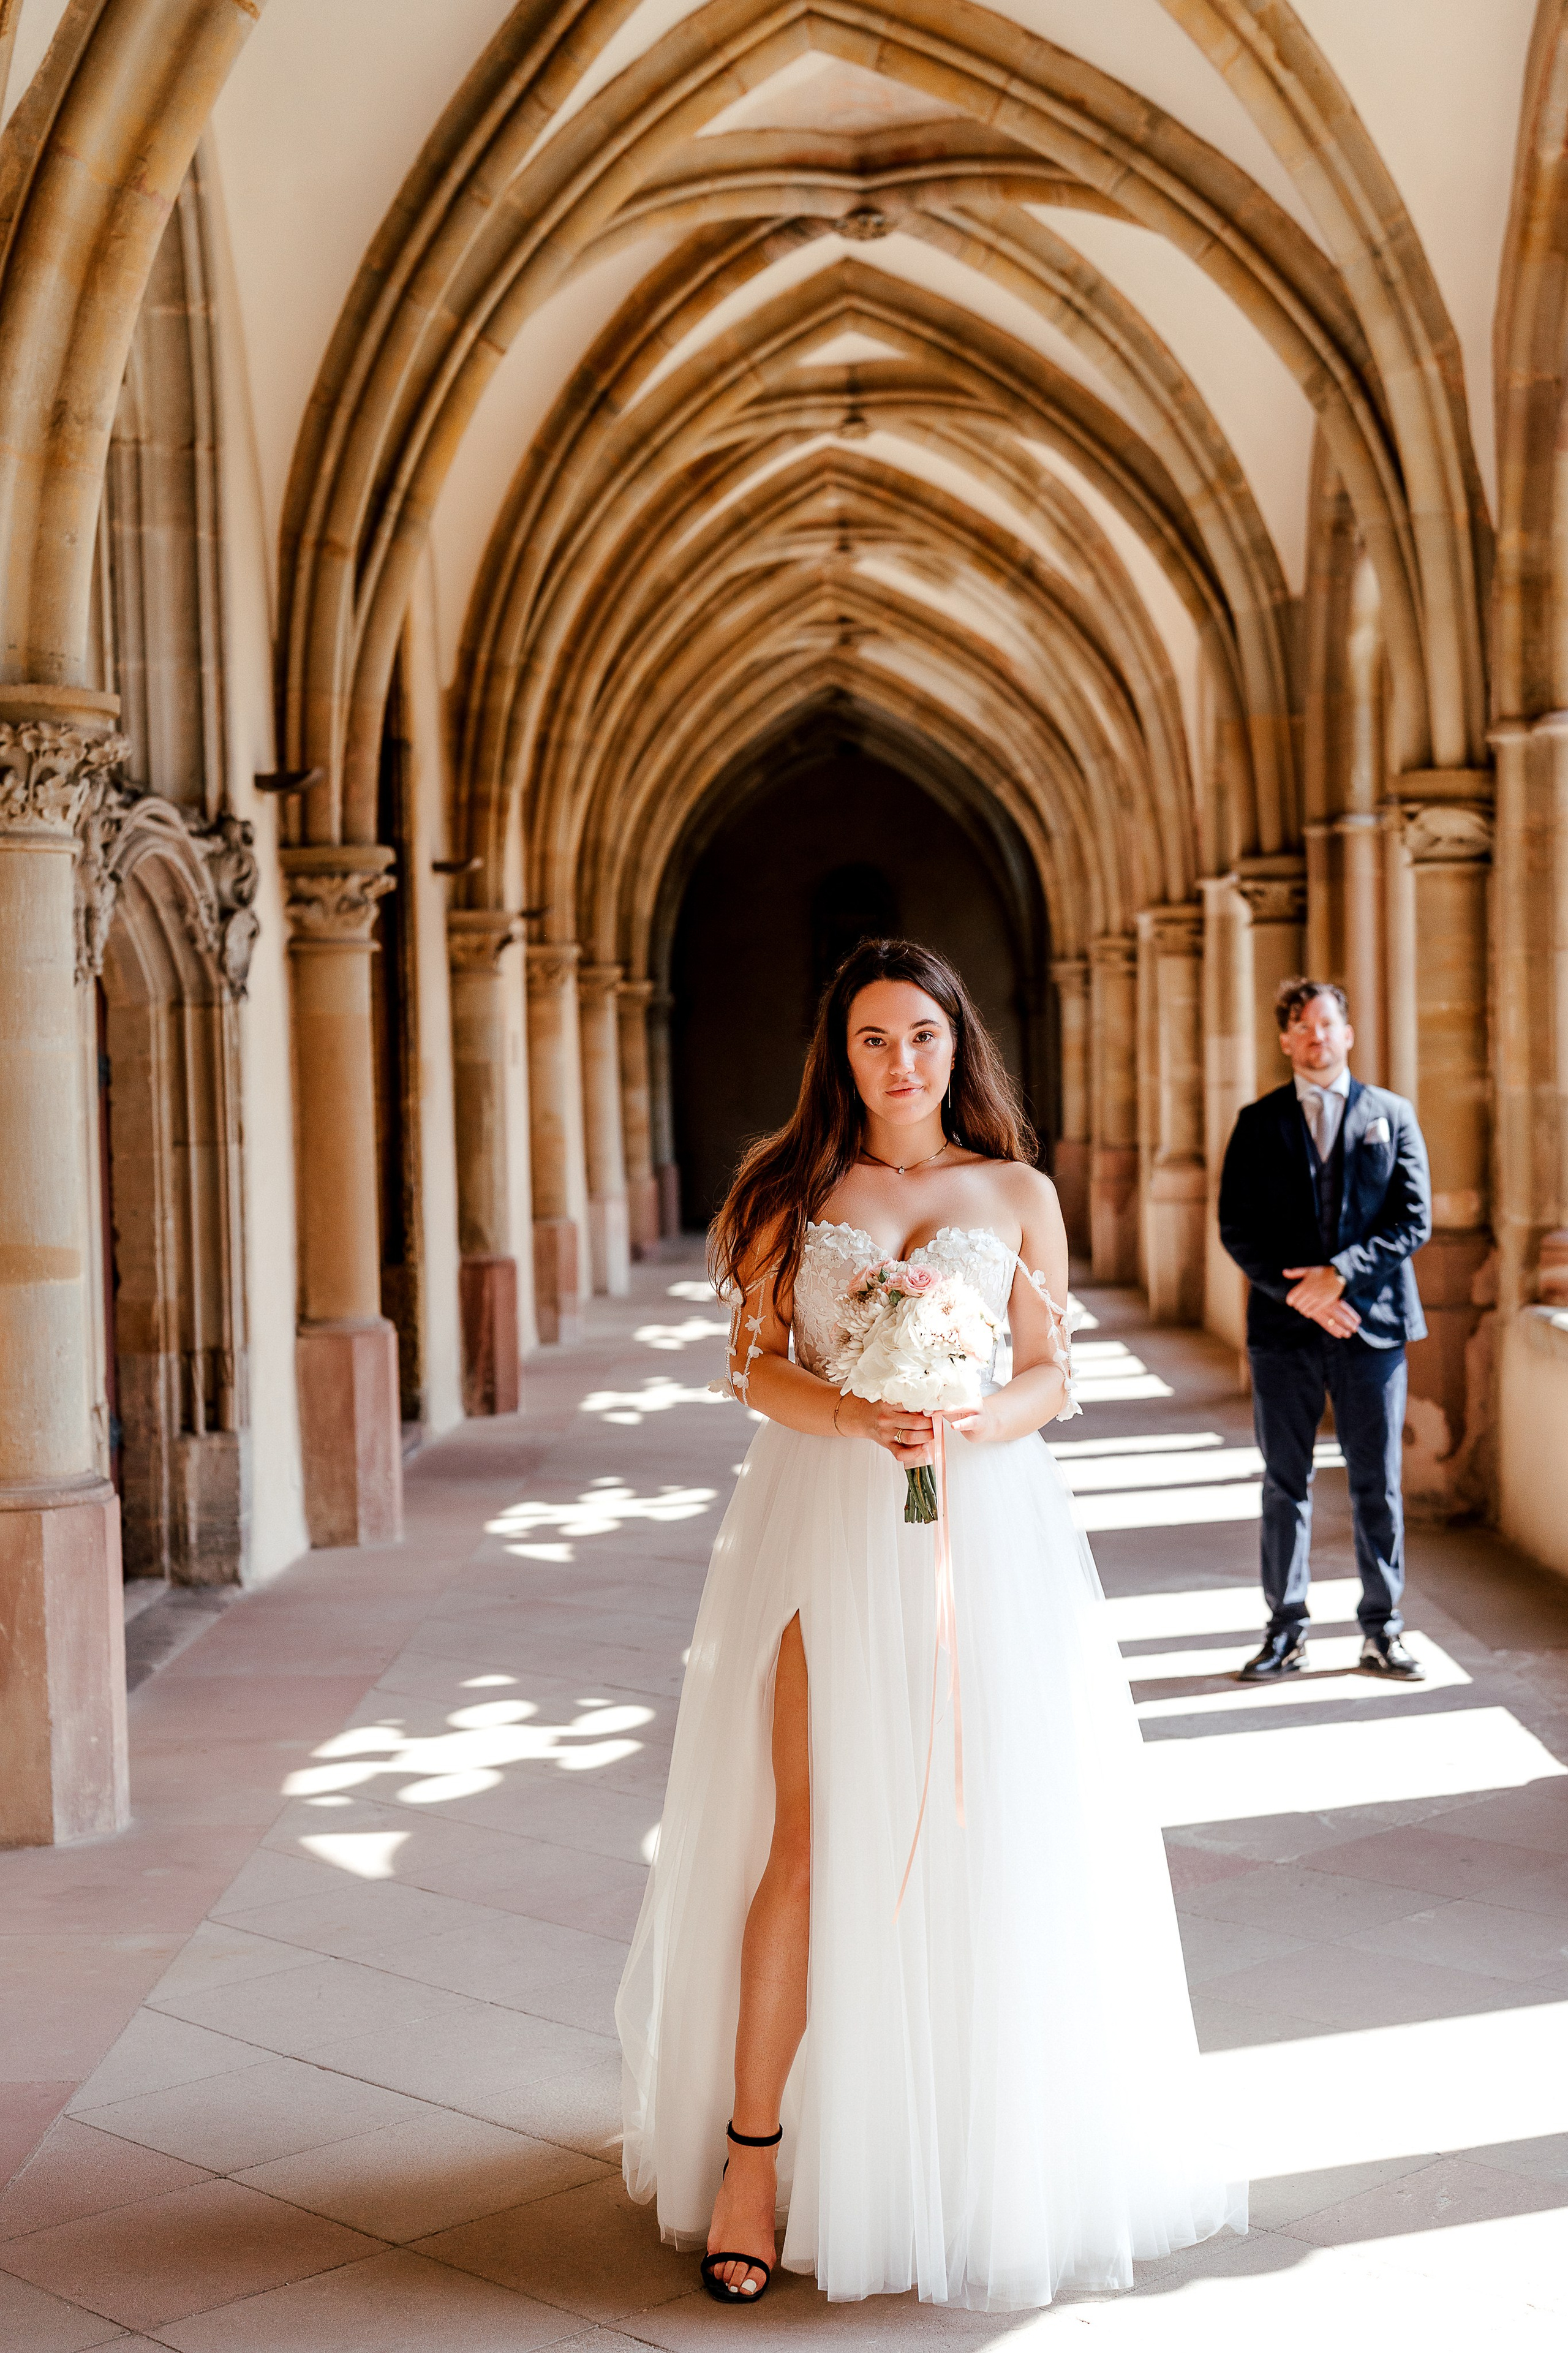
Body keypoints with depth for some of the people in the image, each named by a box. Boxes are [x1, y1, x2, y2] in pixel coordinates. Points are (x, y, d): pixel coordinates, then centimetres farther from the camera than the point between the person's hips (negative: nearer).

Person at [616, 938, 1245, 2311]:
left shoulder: (1018, 1194, 9)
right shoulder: (796, 1189, 8)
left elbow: (1053, 1378, 6)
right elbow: (755, 1364, 3)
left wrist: (965, 1425, -15)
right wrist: (858, 1417, -16)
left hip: (983, 1529, 1)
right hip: (828, 1527, -1)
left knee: (989, 1838, 1)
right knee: (812, 1836, -5)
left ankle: (987, 2159, 16)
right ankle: (752, 2156, 4)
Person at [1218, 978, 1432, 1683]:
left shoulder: (1393, 1115, 6)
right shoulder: (1258, 1123, 7)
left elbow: (1414, 1220, -1)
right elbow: (1237, 1228, 1)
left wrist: (1340, 1274, -13)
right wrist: (1297, 1291, -12)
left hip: (1373, 1323, 0)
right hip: (1283, 1329, 1)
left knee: (1378, 1485, 4)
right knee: (1285, 1486, 6)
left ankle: (1382, 1631, 13)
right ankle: (1286, 1631, 14)